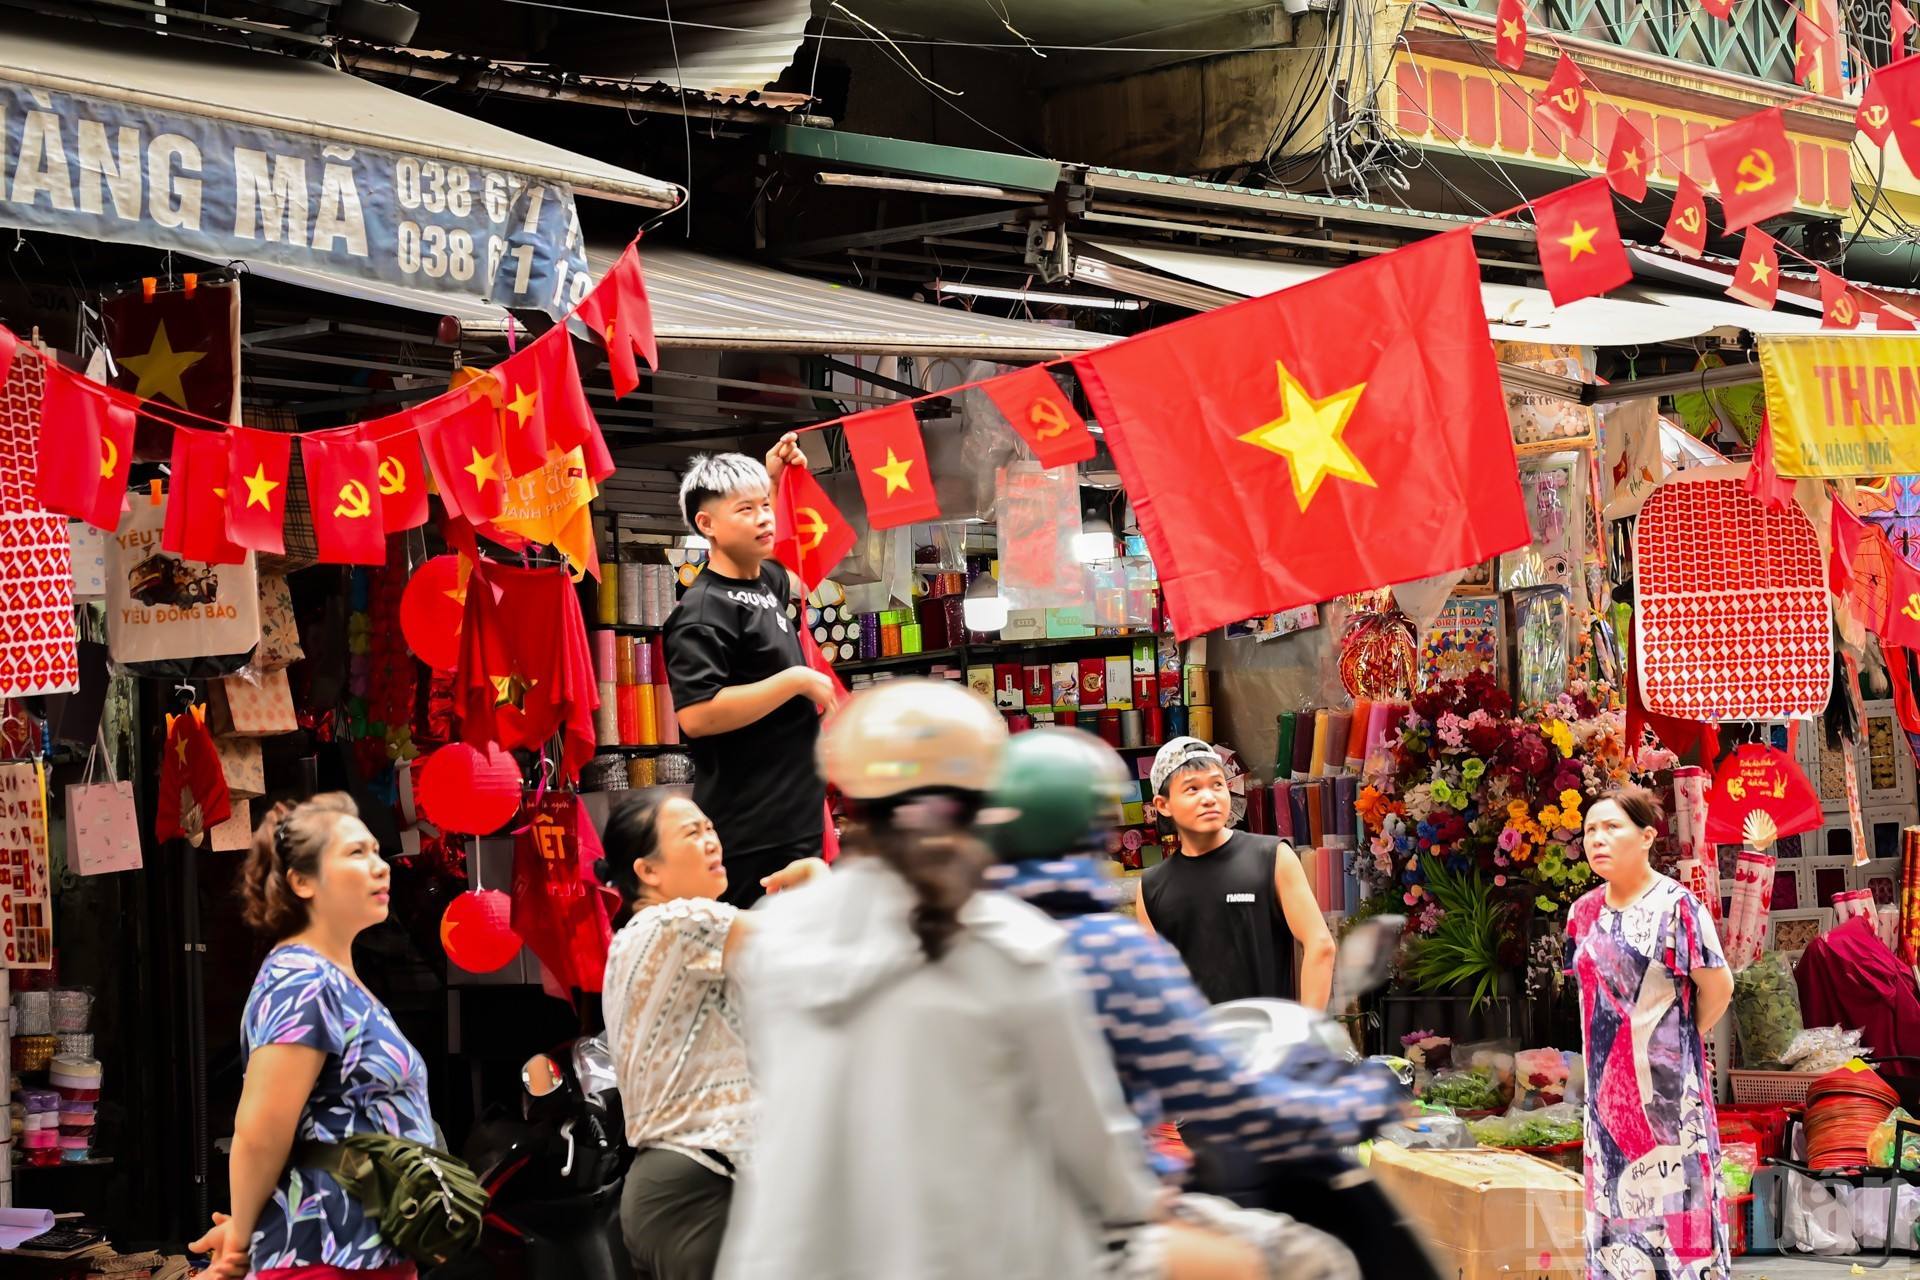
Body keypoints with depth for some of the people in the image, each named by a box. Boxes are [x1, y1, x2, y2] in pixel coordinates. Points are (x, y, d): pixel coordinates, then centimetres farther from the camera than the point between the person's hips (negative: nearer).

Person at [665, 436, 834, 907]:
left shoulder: (765, 581, 13)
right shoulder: (704, 610, -15)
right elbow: (696, 716, -27)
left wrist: (775, 481, 30)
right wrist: (795, 681, -19)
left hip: (795, 819, 10)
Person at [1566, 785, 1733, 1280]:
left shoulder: (1674, 905, -10)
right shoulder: (1584, 913, 8)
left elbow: (1718, 986, -10)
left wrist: (1684, 1036, 3)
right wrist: (1609, 1040, 11)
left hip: (1666, 1081, -6)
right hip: (1607, 1084, 6)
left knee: (1671, 1196, -3)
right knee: (1615, 1195, 8)